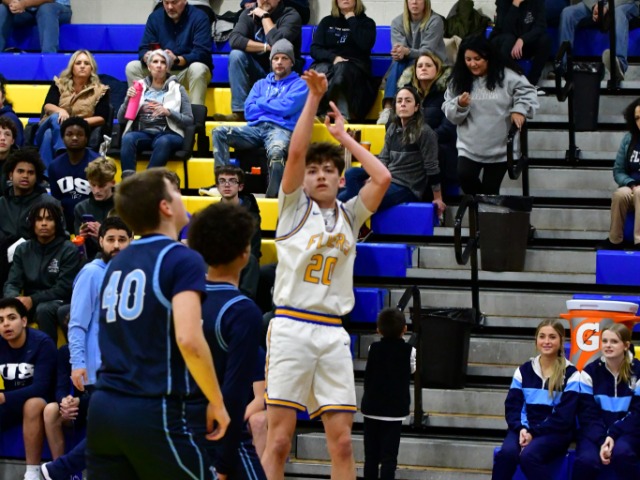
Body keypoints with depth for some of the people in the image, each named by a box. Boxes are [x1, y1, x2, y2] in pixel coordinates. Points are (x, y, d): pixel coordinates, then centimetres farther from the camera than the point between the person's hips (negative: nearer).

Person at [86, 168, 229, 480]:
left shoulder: (117, 263, 14)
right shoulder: (182, 259, -9)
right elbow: (189, 340, -19)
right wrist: (217, 402, -9)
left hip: (103, 406, 7)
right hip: (152, 412, -7)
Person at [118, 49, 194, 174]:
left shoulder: (177, 89, 10)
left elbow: (189, 120, 4)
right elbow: (121, 119, 14)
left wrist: (168, 112, -12)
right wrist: (128, 100, -4)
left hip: (168, 134, -2)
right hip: (142, 133, 2)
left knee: (163, 141, -39)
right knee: (128, 138, -34)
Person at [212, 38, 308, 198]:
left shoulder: (299, 84, 12)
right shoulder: (261, 84, 27)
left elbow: (286, 108, -6)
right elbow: (249, 112, 12)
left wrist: (261, 102, 8)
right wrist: (275, 106, 5)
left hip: (281, 129, -5)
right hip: (256, 128, 5)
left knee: (276, 152, -42)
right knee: (218, 132, -19)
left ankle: (273, 197, -26)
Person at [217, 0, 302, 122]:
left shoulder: (291, 16, -12)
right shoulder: (249, 14, -1)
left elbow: (278, 42, -31)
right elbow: (234, 40, -19)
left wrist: (264, 16, -19)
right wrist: (266, 47, -25)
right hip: (258, 72, 4)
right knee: (236, 55, -22)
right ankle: (240, 112, -26)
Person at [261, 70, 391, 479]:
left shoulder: (349, 216, 17)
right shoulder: (294, 207, 9)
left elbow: (382, 178, 4)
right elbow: (296, 153, -5)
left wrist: (344, 136, 14)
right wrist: (314, 98, -6)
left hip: (333, 333, 3)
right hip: (291, 326, -3)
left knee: (342, 443, -1)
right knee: (279, 439, -7)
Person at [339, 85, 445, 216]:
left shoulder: (424, 132, -9)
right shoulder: (392, 129, 13)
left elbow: (431, 167, -9)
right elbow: (384, 159, 10)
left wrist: (438, 199, -8)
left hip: (407, 189, -7)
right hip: (388, 180, 7)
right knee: (352, 174, -16)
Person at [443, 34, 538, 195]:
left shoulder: (507, 76, -6)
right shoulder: (458, 80, 2)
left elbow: (528, 93, -1)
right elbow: (450, 115, 3)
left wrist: (519, 110, -18)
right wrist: (459, 105, -18)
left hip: (499, 148, -1)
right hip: (469, 146, 1)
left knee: (490, 191, 3)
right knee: (464, 176, -21)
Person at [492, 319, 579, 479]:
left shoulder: (570, 374, 0)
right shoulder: (523, 371, 12)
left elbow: (564, 417, -7)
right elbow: (512, 406, 7)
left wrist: (534, 433, -16)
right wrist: (521, 429, -13)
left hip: (555, 433, -3)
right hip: (524, 429, 3)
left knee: (529, 455, -34)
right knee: (506, 453, -30)